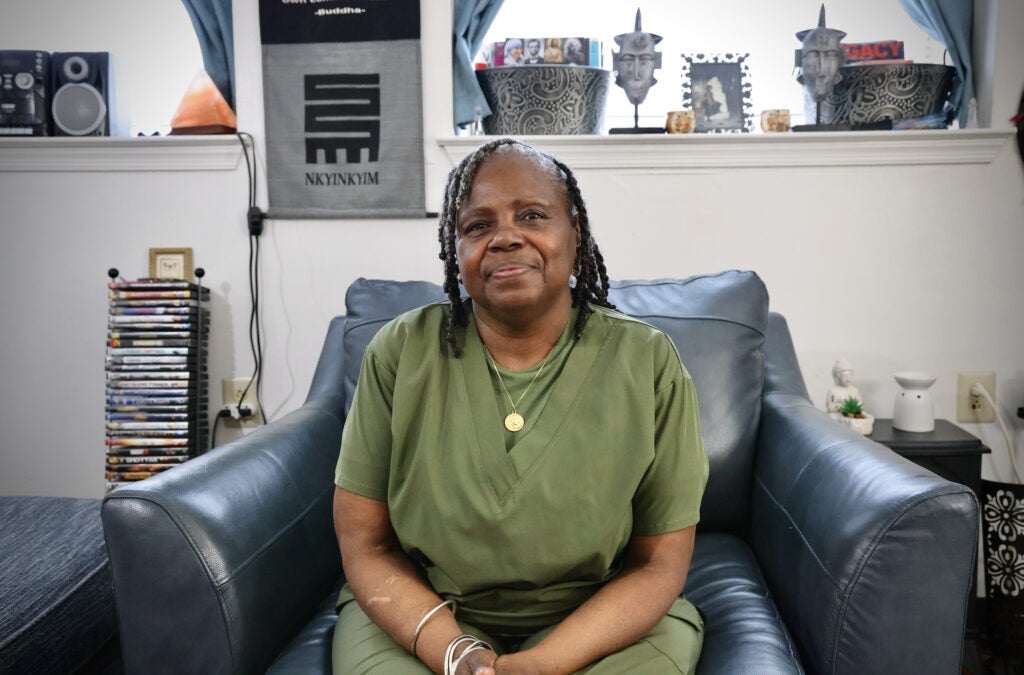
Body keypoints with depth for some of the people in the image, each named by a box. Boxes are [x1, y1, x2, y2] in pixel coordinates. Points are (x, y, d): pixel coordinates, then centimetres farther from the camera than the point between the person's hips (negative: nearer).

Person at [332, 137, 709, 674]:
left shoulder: (648, 363, -9)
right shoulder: (400, 353, -6)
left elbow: (660, 565, -6)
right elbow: (366, 548, -3)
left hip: (604, 619, 1)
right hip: (421, 613, 0)